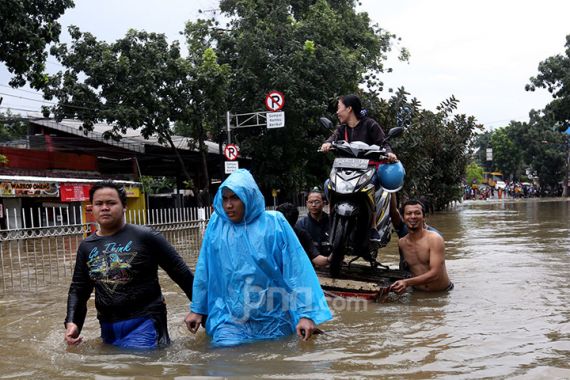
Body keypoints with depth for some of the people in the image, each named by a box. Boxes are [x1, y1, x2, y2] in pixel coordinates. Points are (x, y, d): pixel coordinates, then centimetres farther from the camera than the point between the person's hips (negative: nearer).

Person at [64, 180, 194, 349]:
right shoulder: (86, 247, 7)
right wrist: (72, 322, -6)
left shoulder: (145, 237, -8)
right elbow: (78, 289, 11)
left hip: (144, 324, -5)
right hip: (108, 329, 5)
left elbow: (180, 272, -4)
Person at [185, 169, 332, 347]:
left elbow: (297, 270, -9)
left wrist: (306, 313, -13)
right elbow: (204, 270, 7)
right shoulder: (217, 224, -1)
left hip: (273, 320, 0)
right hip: (229, 321, 1)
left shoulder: (275, 223, -7)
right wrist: (197, 308, 12)